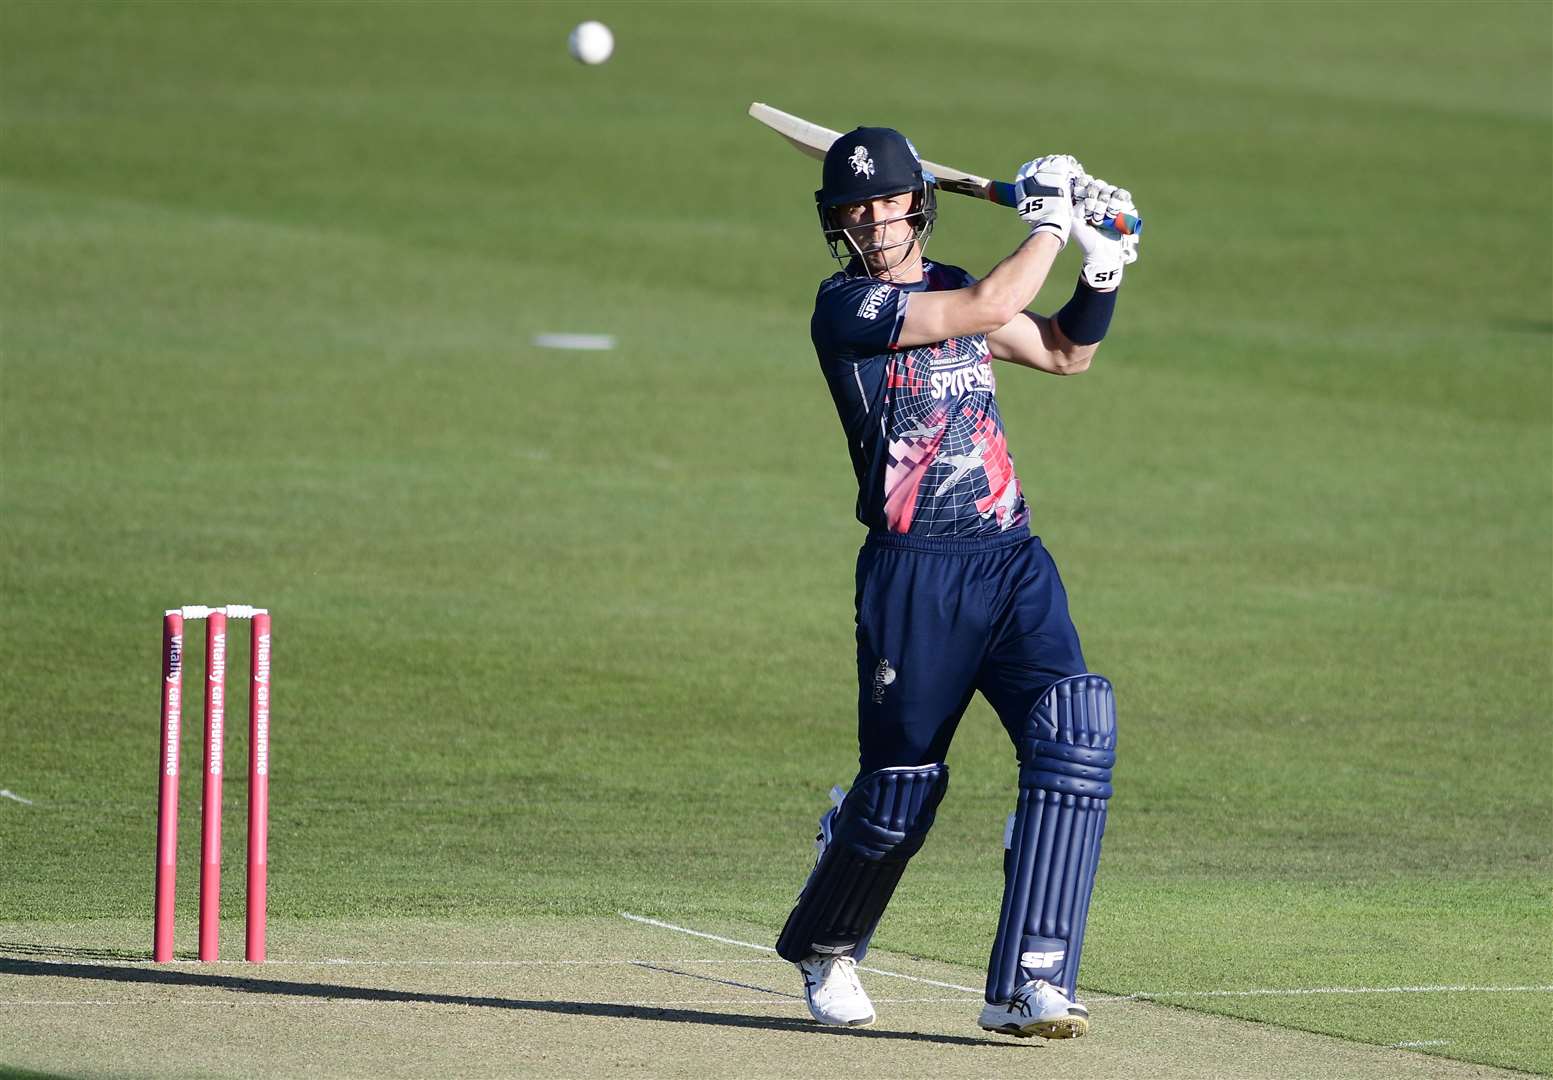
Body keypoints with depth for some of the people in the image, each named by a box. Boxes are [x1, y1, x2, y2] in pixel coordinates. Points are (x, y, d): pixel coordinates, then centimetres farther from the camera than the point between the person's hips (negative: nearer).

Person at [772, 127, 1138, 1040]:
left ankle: (1028, 984, -18)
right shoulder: (846, 307, -7)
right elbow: (989, 307, -15)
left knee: (1077, 731, -17)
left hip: (1013, 561, 5)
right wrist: (1050, 220, -4)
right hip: (913, 576, -5)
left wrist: (1103, 269, 10)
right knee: (901, 786, 3)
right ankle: (825, 949, 35)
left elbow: (1065, 352, 27)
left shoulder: (949, 288, 15)